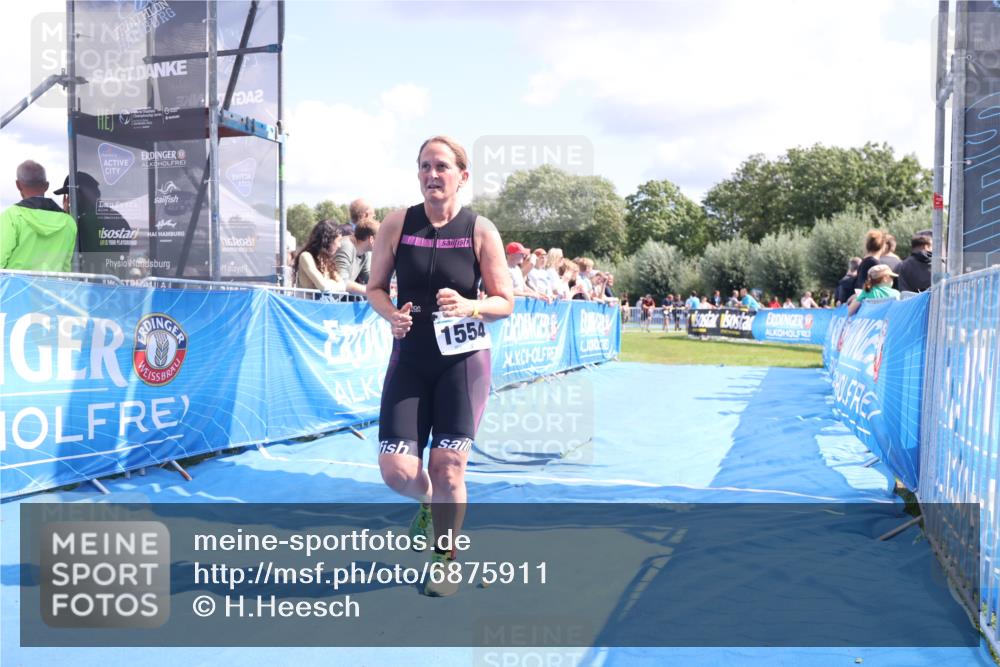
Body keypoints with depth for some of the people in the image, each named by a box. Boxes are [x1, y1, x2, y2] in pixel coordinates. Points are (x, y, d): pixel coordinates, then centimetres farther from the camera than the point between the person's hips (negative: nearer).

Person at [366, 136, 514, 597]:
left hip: (464, 360, -2)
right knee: (396, 471, -4)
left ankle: (443, 561, 22)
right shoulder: (397, 224, -1)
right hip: (410, 358, 2)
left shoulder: (481, 230, -6)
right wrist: (391, 314, -14)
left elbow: (505, 302, -3)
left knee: (448, 466, -3)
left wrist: (468, 306, -22)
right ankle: (429, 504, 35)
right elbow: (375, 287, 7)